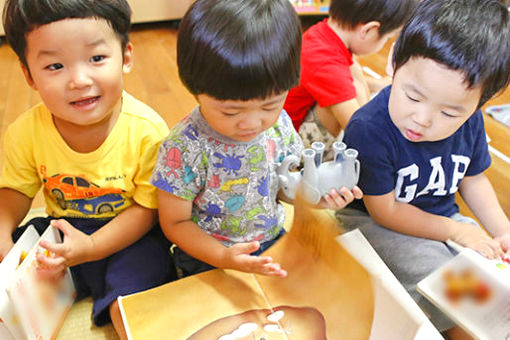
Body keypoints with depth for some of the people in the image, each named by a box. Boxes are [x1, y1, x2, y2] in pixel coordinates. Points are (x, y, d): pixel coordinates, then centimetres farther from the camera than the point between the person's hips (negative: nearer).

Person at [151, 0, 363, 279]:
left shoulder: (278, 123, -12)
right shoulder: (184, 150, -26)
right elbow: (175, 223, -15)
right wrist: (223, 257, -28)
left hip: (273, 240, 5)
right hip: (207, 259, -4)